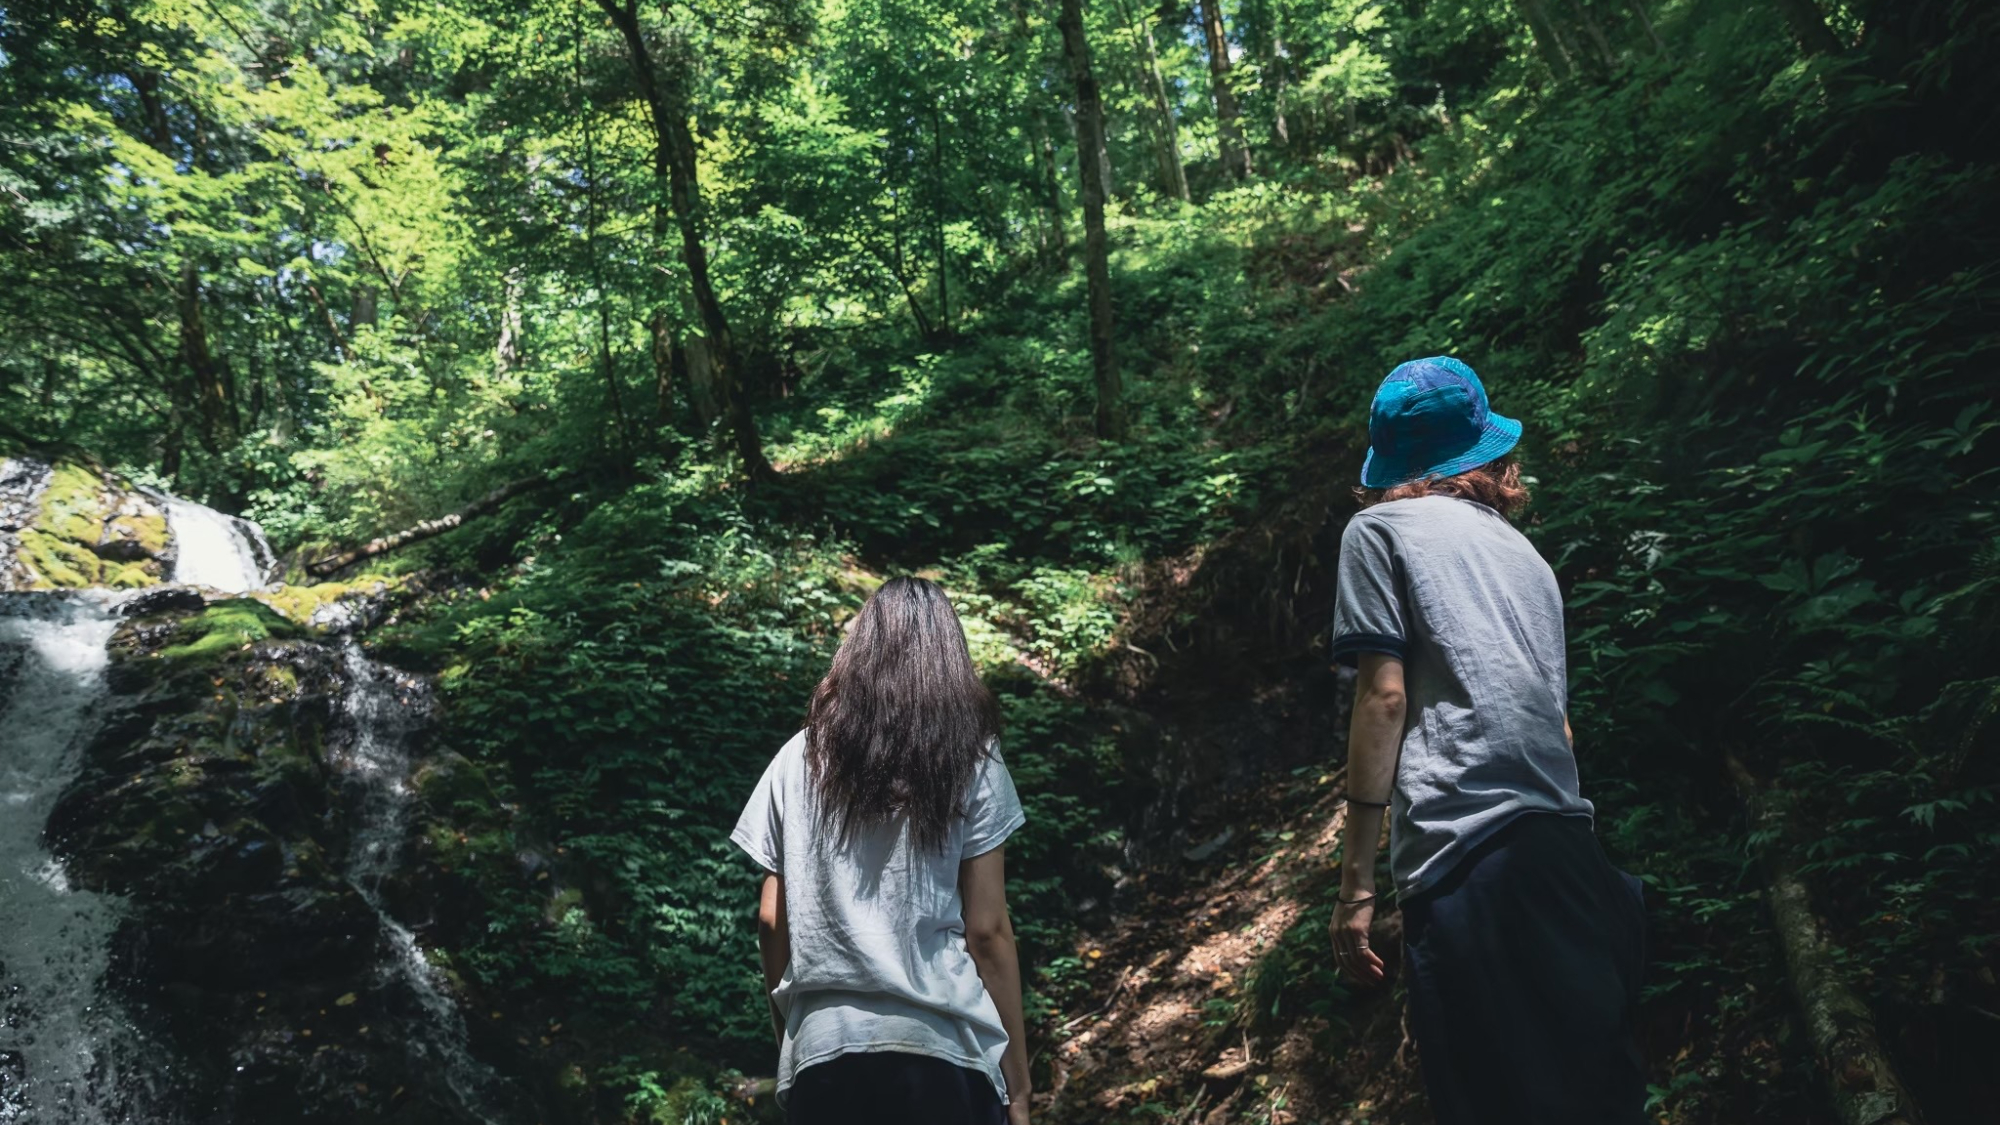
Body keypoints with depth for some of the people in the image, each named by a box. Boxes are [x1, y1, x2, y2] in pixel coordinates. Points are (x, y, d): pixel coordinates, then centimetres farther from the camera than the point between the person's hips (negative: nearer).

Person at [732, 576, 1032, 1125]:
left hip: (824, 1049, 2)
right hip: (942, 1047, -2)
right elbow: (987, 931, -5)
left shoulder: (800, 758, 5)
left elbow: (772, 921, 5)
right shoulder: (970, 762, -2)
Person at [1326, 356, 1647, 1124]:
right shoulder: (1524, 551, 24)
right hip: (1565, 855, 7)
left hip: (1464, 863, -7)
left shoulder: (1379, 528, 6)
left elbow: (1384, 696, -5)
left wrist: (1355, 881, -4)